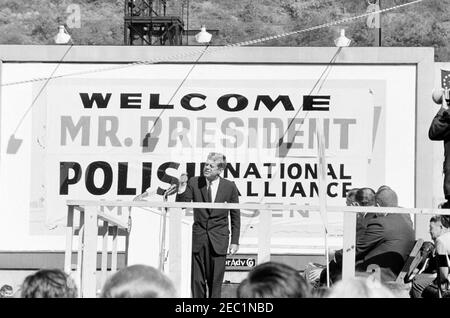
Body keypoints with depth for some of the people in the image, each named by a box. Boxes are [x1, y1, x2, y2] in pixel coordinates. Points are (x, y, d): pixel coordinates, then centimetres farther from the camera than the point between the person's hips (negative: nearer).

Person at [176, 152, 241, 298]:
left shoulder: (230, 187, -1)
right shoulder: (194, 183, 0)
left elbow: (235, 216, 5)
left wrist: (235, 241, 2)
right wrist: (181, 191, -19)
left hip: (218, 241, -1)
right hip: (198, 237, 1)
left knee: (215, 280, 1)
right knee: (197, 280, 2)